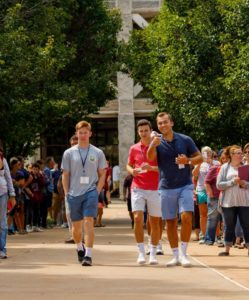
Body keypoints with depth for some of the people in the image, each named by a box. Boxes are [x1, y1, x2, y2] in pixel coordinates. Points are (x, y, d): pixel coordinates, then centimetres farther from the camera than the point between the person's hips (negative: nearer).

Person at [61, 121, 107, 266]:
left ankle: (88, 255, -16)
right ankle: (79, 248, 36)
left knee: (88, 222, -14)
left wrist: (97, 191, -2)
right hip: (74, 194, 2)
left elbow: (102, 174, 8)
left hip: (91, 192, -2)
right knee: (76, 225, 10)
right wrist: (67, 194, 2)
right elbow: (65, 175, 9)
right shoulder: (69, 153, 6)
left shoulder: (98, 153, 5)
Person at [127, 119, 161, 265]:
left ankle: (153, 253, 15)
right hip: (138, 188, 1)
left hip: (154, 189, -1)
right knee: (138, 218, -13)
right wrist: (132, 171, -3)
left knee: (155, 222, 4)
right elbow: (129, 165, 20)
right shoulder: (134, 149, 8)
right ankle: (141, 252, -6)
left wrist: (152, 168, -20)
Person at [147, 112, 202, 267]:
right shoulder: (157, 142, -1)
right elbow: (150, 158, -21)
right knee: (171, 222, 6)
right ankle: (175, 256, 16)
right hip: (166, 188, 1)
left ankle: (183, 253, -9)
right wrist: (153, 146, -43)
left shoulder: (185, 140, -1)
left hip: (185, 186, -1)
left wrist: (188, 161, -17)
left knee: (186, 217, -17)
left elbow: (200, 157, 4)